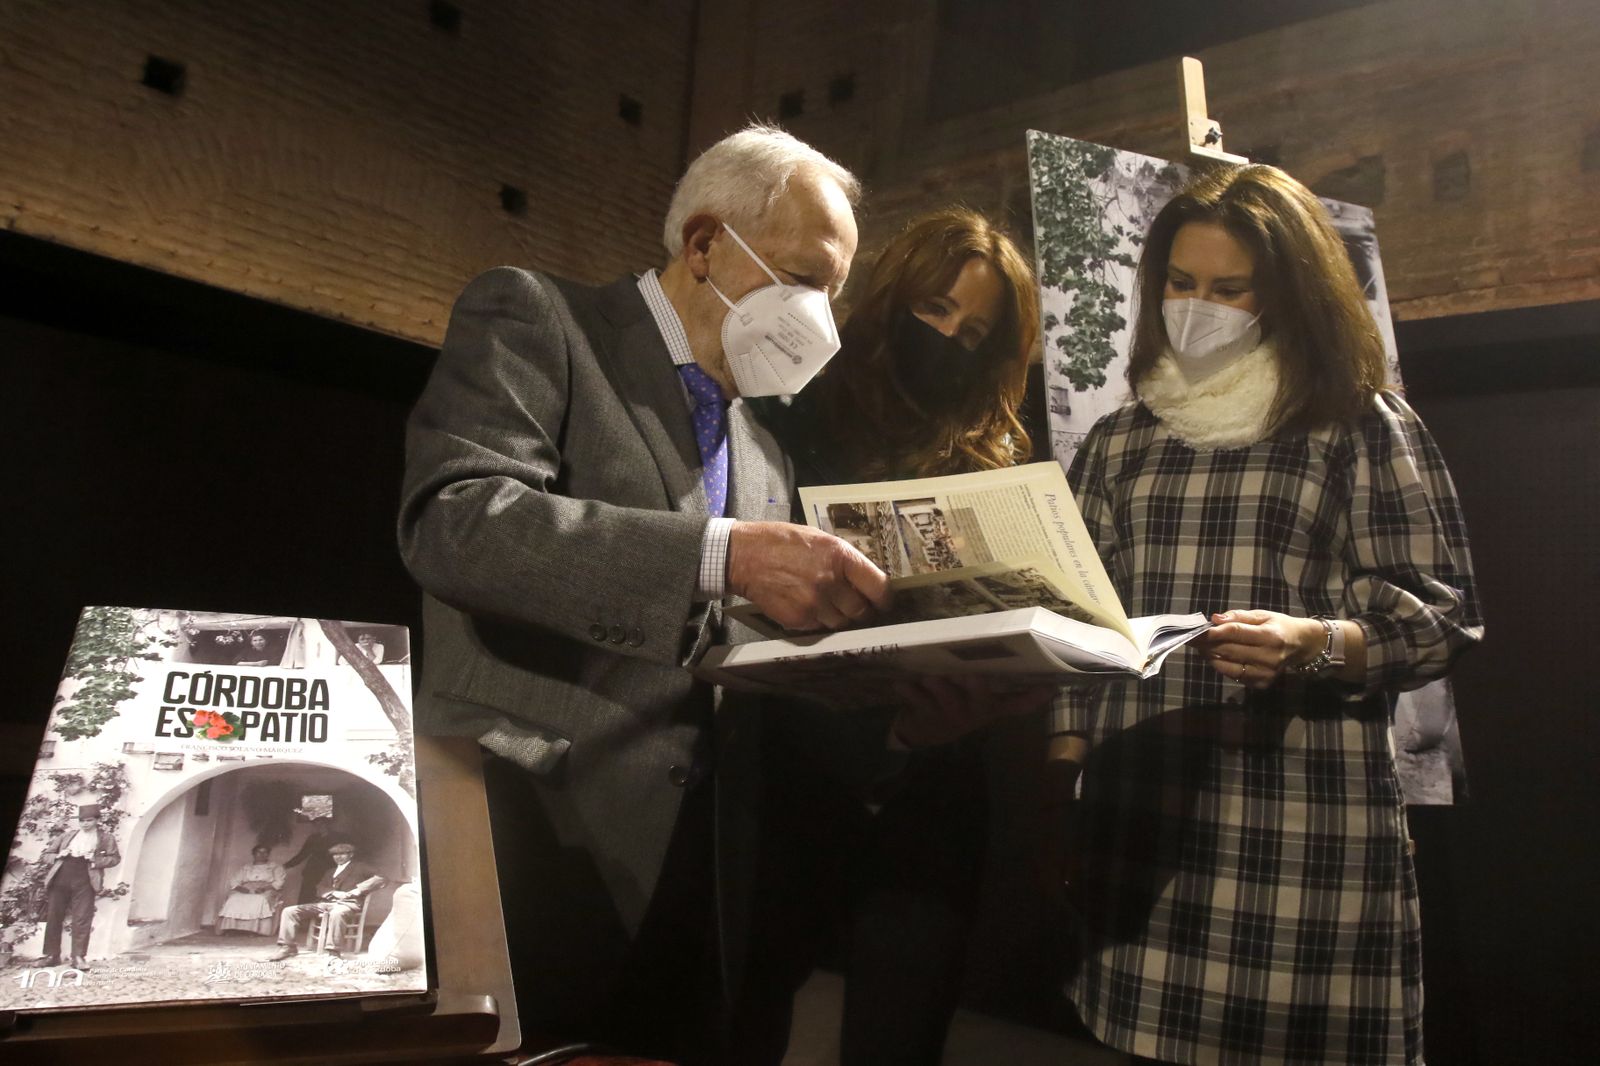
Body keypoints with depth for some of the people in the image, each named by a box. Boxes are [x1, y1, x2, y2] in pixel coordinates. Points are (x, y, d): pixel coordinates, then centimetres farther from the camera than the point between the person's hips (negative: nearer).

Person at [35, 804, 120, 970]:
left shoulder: (105, 838, 8)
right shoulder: (67, 835, 14)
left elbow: (115, 858, 1)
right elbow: (45, 855, 16)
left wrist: (95, 859, -13)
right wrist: (58, 855, -5)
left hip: (84, 882, -3)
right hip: (60, 879, 3)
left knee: (82, 920, -7)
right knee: (53, 917, 7)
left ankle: (79, 957, -2)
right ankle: (52, 955, 19)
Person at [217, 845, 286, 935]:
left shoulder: (275, 867, 18)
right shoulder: (245, 867, 26)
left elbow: (279, 882, 4)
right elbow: (233, 881, 14)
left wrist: (265, 888, -15)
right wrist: (240, 888, -10)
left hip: (265, 892, -2)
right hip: (245, 891, 2)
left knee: (260, 900, -39)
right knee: (233, 900, -32)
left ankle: (255, 929, -47)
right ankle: (231, 928, -40)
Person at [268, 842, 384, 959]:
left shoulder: (359, 867, 10)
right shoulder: (330, 872, 29)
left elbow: (379, 879, -5)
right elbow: (320, 889, 13)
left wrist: (355, 891, -13)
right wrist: (334, 893, -10)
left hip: (348, 903, -6)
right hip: (326, 903, 6)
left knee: (336, 913, -43)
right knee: (289, 911, -7)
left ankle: (334, 952, -40)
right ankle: (288, 947, -5)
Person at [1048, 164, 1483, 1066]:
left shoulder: (1364, 424, 4)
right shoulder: (1119, 442, 14)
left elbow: (1445, 614, 0)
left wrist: (1312, 645, -19)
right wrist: (1062, 773, 4)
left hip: (1303, 819, -2)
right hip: (1138, 813, 3)